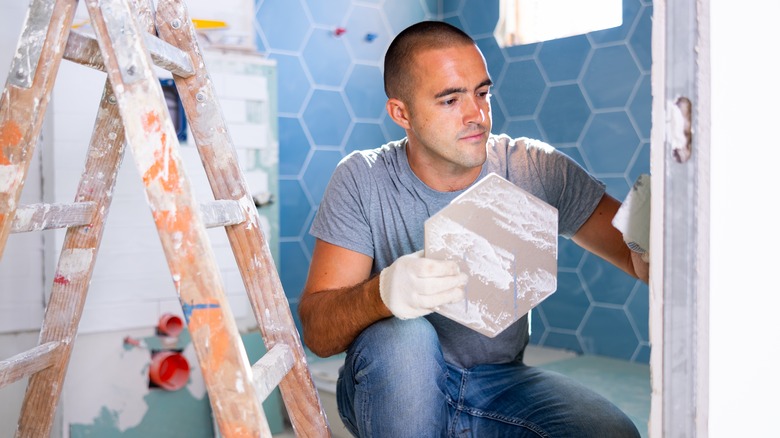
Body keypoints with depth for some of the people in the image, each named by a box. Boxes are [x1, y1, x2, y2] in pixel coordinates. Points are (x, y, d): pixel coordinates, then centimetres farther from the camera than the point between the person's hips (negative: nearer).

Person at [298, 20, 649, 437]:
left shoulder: (534, 169, -8)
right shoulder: (362, 180, -12)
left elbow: (641, 255, -10)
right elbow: (316, 332, -16)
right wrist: (383, 293, -39)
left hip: (500, 385, 2)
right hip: (396, 391, -1)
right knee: (403, 335, -33)